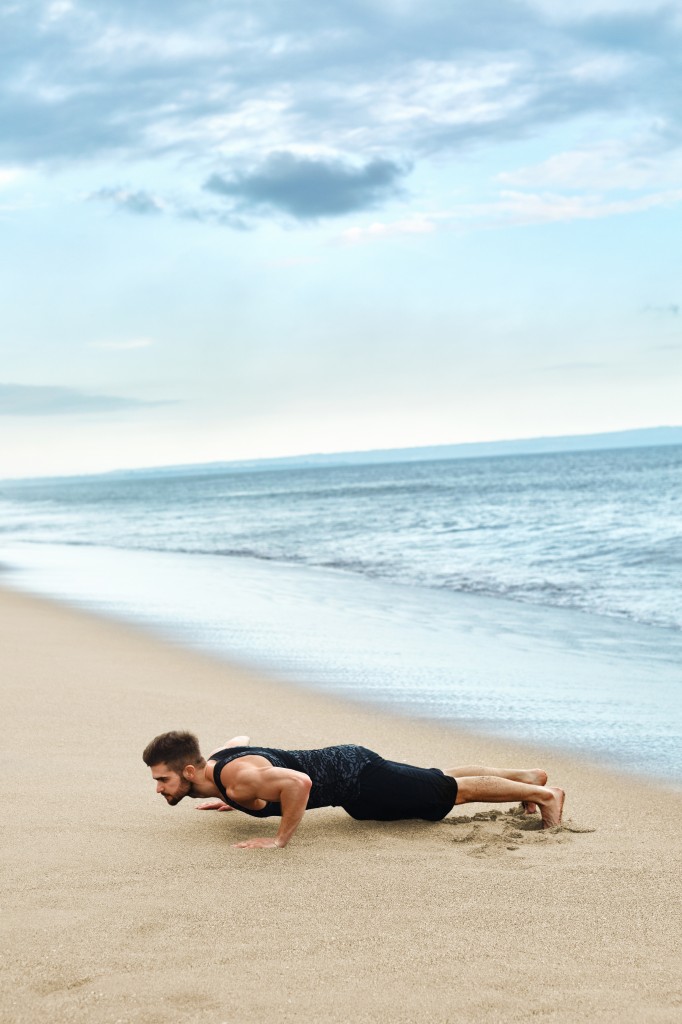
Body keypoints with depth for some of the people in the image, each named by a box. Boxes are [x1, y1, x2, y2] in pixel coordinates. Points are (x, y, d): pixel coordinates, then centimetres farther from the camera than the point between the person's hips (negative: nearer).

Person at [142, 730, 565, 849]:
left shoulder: (238, 777, -32)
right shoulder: (215, 760, -4)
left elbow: (300, 783, -48)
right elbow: (243, 738, 20)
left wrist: (280, 840, -38)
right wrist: (235, 802, 15)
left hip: (354, 777, -9)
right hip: (342, 762, 9)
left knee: (453, 790, 5)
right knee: (440, 782, 23)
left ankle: (541, 793, 19)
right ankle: (528, 775, 37)